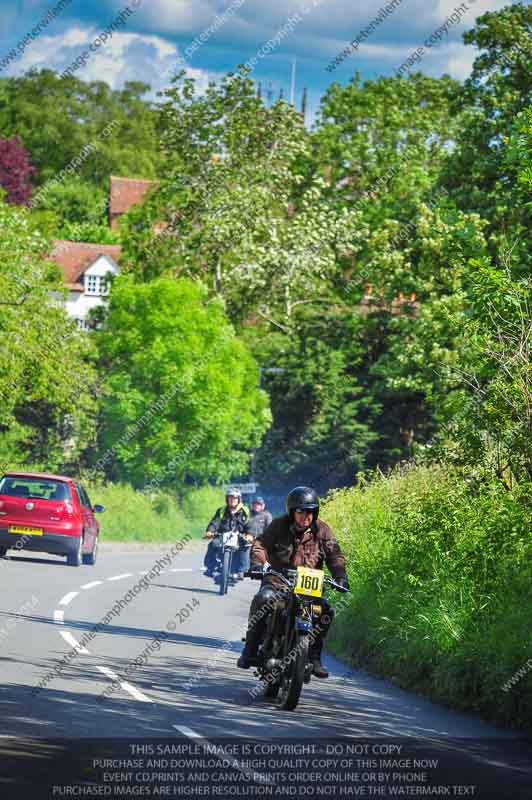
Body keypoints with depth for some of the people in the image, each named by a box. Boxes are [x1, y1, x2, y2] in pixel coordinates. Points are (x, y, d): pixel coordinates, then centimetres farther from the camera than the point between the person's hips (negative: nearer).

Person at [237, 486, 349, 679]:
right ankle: (250, 651, -21)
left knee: (326, 610, -20)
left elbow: (334, 554, -3)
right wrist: (258, 563, -27)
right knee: (263, 599, -31)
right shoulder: (279, 526, -1)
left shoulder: (321, 530, 3)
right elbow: (261, 544, -7)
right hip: (277, 580, -2)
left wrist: (340, 575, -20)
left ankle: (314, 658, -6)